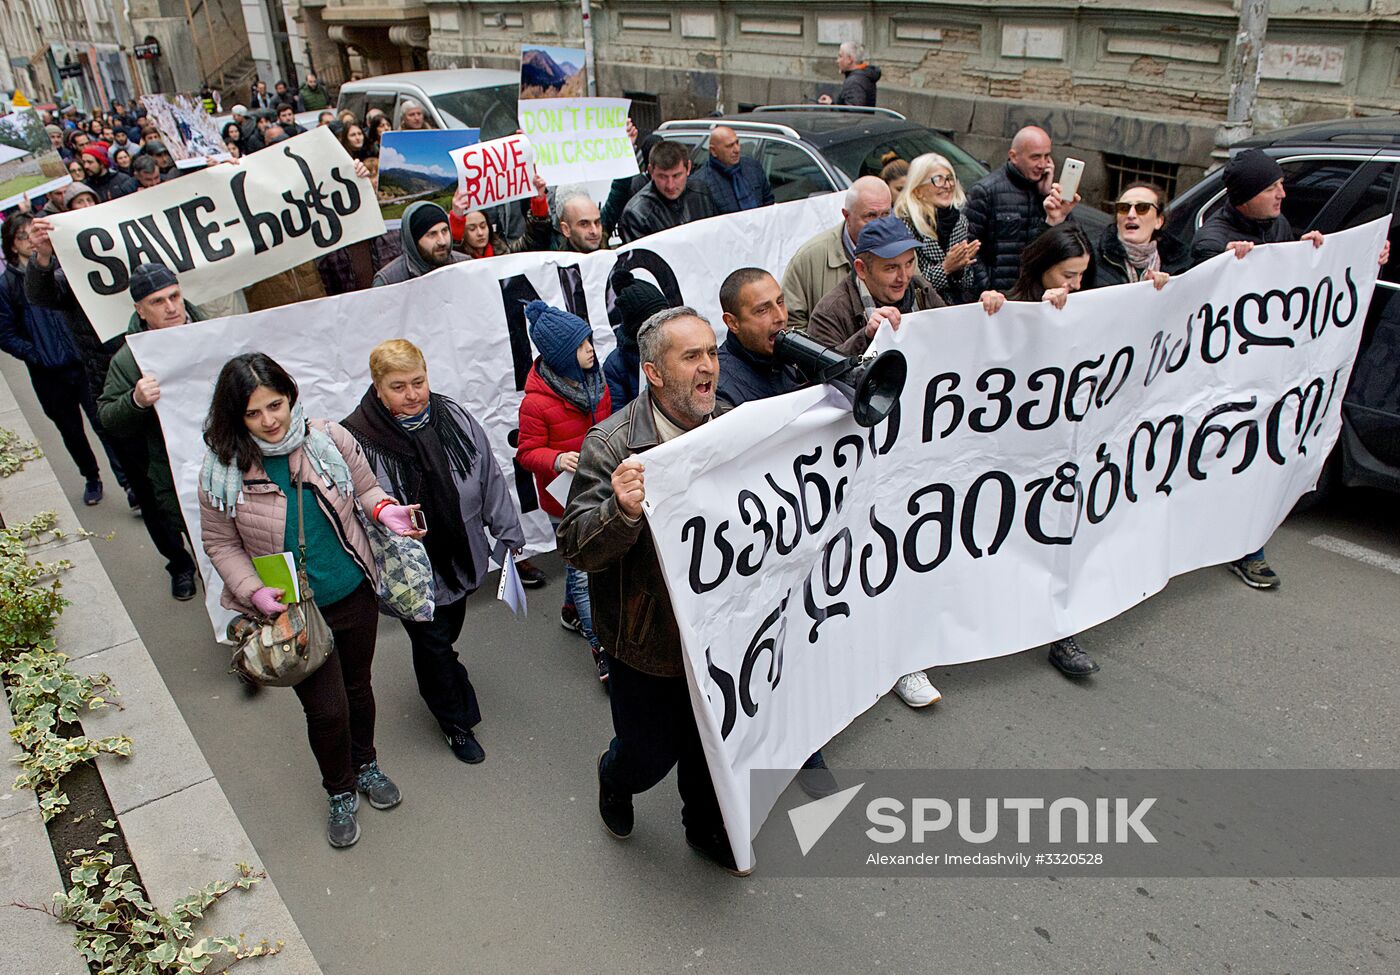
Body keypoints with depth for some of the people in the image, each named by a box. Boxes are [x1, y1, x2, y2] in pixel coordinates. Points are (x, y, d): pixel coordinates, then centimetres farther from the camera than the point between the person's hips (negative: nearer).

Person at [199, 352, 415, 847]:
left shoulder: (330, 439, -13)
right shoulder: (223, 472, -16)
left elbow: (365, 488, 3)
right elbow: (221, 545, -5)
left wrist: (382, 509, -20)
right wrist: (253, 591, -20)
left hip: (355, 596, 2)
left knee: (358, 686, 23)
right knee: (326, 708, 4)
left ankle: (366, 765, 52)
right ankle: (341, 793, 35)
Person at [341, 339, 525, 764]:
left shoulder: (455, 420, -7)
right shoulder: (357, 440, -20)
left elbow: (491, 479, 2)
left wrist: (509, 534, 5)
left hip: (461, 559, 5)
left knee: (448, 631, 26)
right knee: (433, 643, 10)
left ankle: (440, 685, 56)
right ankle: (456, 722, 32)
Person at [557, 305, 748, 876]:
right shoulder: (611, 445, -21)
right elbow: (575, 547, -25)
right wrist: (621, 512, -42)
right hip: (646, 642, -4)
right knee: (650, 754, 15)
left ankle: (706, 828, 51)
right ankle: (615, 781, 52)